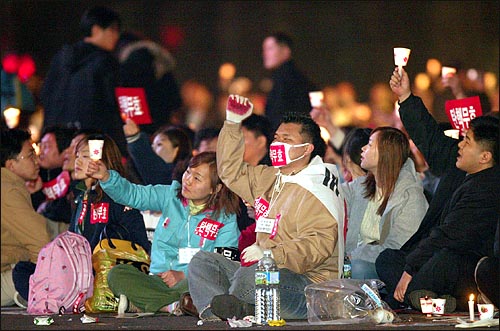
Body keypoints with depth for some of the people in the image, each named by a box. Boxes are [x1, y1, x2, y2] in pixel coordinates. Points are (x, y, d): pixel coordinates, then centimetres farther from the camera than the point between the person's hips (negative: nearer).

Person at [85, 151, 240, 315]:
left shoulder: (226, 218, -2)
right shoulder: (171, 195, 11)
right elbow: (133, 194, 2)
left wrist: (184, 275, -21)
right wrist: (106, 177, -16)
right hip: (159, 278, 3)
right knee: (117, 274, -22)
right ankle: (173, 306, -35)